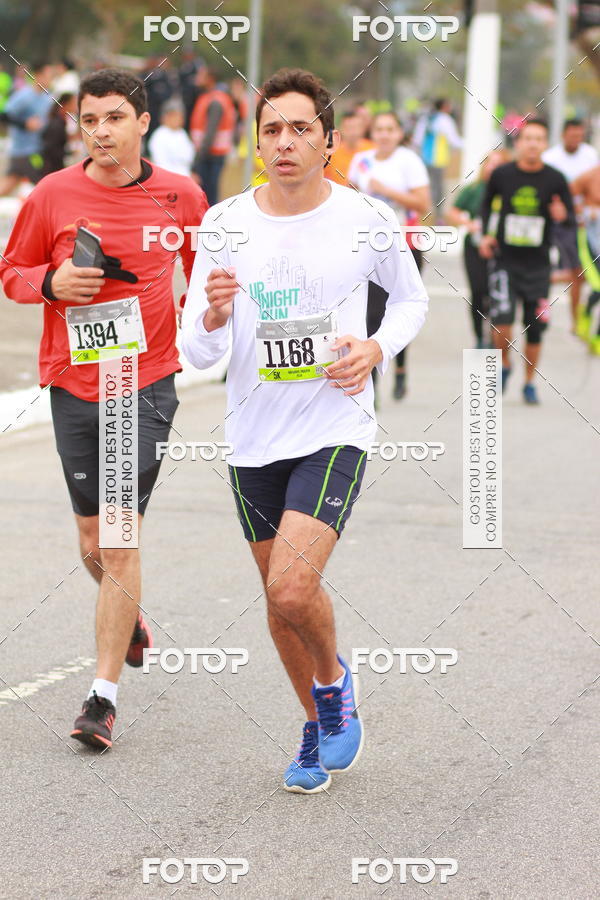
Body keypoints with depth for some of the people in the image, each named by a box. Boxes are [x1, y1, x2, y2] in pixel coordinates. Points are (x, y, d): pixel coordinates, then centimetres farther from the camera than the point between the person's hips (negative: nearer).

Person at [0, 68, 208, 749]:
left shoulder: (181, 196, 1)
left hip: (147, 383, -2)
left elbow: (203, 270, 19)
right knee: (93, 543, 10)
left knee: (118, 538, -11)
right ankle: (131, 621, 43)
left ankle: (104, 694, -8)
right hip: (73, 383, 2)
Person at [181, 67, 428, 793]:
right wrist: (214, 317, -25)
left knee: (292, 588, -20)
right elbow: (197, 352, -2)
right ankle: (318, 727, 36)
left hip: (334, 431, -3)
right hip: (254, 439, 3)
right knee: (279, 600, 13)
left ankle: (334, 682, 12)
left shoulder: (366, 221, -6)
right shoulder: (225, 224, -2)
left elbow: (410, 298, 13)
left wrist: (375, 349, -7)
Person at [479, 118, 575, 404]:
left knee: (535, 329, 5)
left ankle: (529, 383, 24)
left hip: (538, 263, 1)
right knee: (501, 320, -15)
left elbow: (571, 217, 0)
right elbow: (488, 203, 16)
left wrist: (563, 216, -23)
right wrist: (487, 234, 3)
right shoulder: (502, 174, -3)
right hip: (505, 260, -1)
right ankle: (504, 364, 14)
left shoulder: (555, 179, -4)